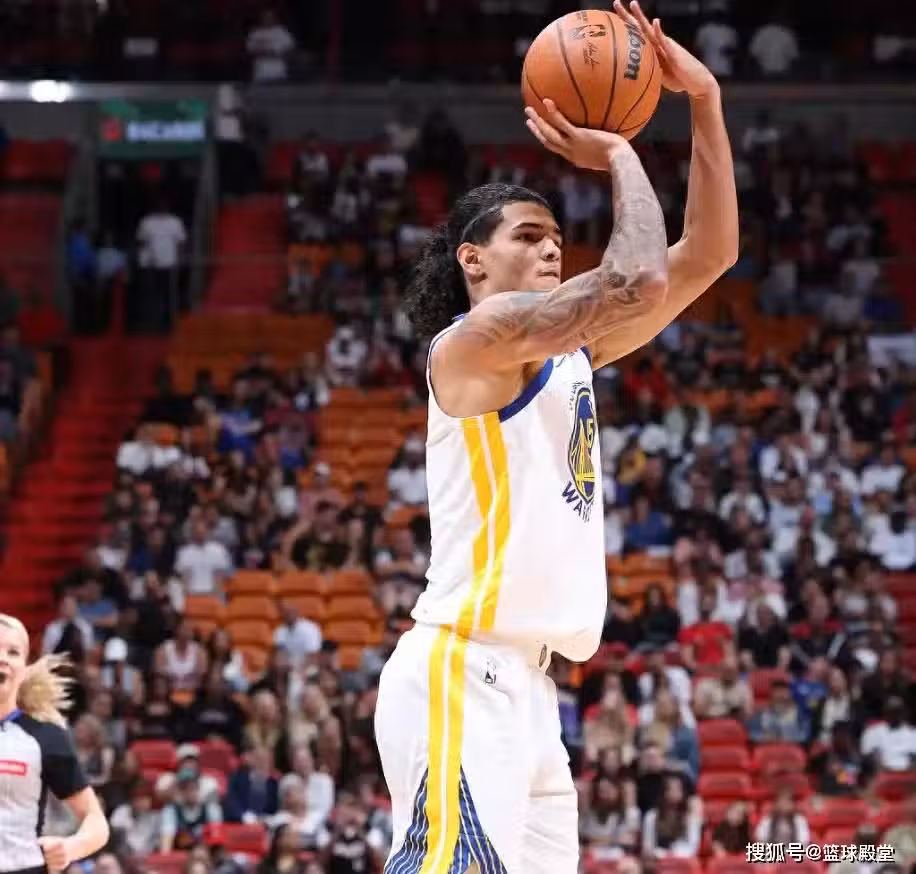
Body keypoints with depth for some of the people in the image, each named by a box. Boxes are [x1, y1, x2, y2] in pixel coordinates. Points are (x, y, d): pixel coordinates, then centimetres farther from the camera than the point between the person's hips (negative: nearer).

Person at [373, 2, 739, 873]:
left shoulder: (568, 353, 20)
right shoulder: (479, 336, -6)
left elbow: (707, 255, 19)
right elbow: (636, 281, -19)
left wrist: (704, 104, 11)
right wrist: (620, 159, -3)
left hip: (524, 686, 10)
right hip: (461, 679, -10)